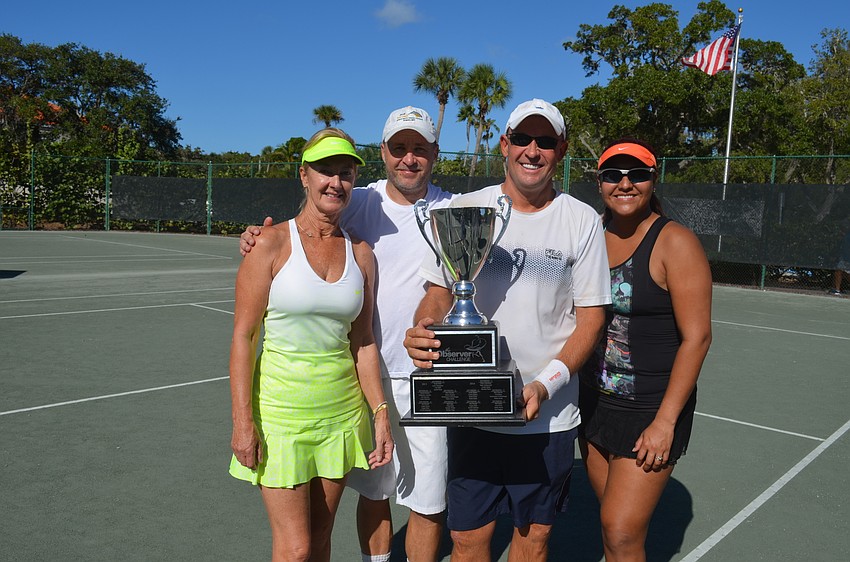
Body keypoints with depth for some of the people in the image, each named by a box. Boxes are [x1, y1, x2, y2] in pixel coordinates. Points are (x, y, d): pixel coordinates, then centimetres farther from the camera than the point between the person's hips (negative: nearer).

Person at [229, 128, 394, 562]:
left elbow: (363, 341, 7)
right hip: (281, 406, -4)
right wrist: (243, 420, -13)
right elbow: (243, 336, -9)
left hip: (341, 407, 4)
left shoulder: (361, 253, 3)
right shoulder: (272, 243, -9)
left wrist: (380, 413, 4)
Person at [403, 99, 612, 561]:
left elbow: (590, 315, -1)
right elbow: (440, 290, 6)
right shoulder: (465, 210, 1)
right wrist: (423, 330, -17)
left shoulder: (582, 221, -1)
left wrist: (546, 384, -14)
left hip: (548, 415, 0)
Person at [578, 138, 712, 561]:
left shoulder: (675, 243, -13)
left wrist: (665, 421, -16)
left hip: (652, 409, -5)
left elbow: (696, 337, -14)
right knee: (612, 522, 15)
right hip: (594, 399, 5)